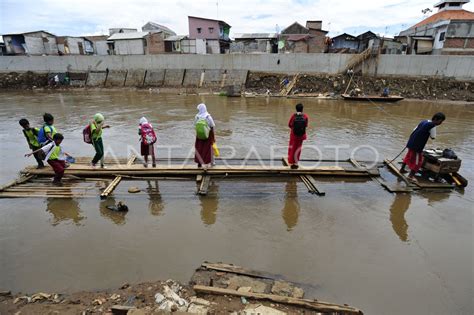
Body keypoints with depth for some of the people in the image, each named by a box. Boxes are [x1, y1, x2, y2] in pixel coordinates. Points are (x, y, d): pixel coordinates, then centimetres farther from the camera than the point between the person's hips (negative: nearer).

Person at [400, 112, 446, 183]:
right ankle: (411, 175, 9)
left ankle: (402, 169, 36)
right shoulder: (432, 126, -14)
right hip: (417, 146, -8)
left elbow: (414, 131, 13)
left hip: (411, 143, 8)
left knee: (409, 156, 24)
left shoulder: (423, 122, 9)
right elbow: (433, 137, -10)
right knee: (418, 161, 4)